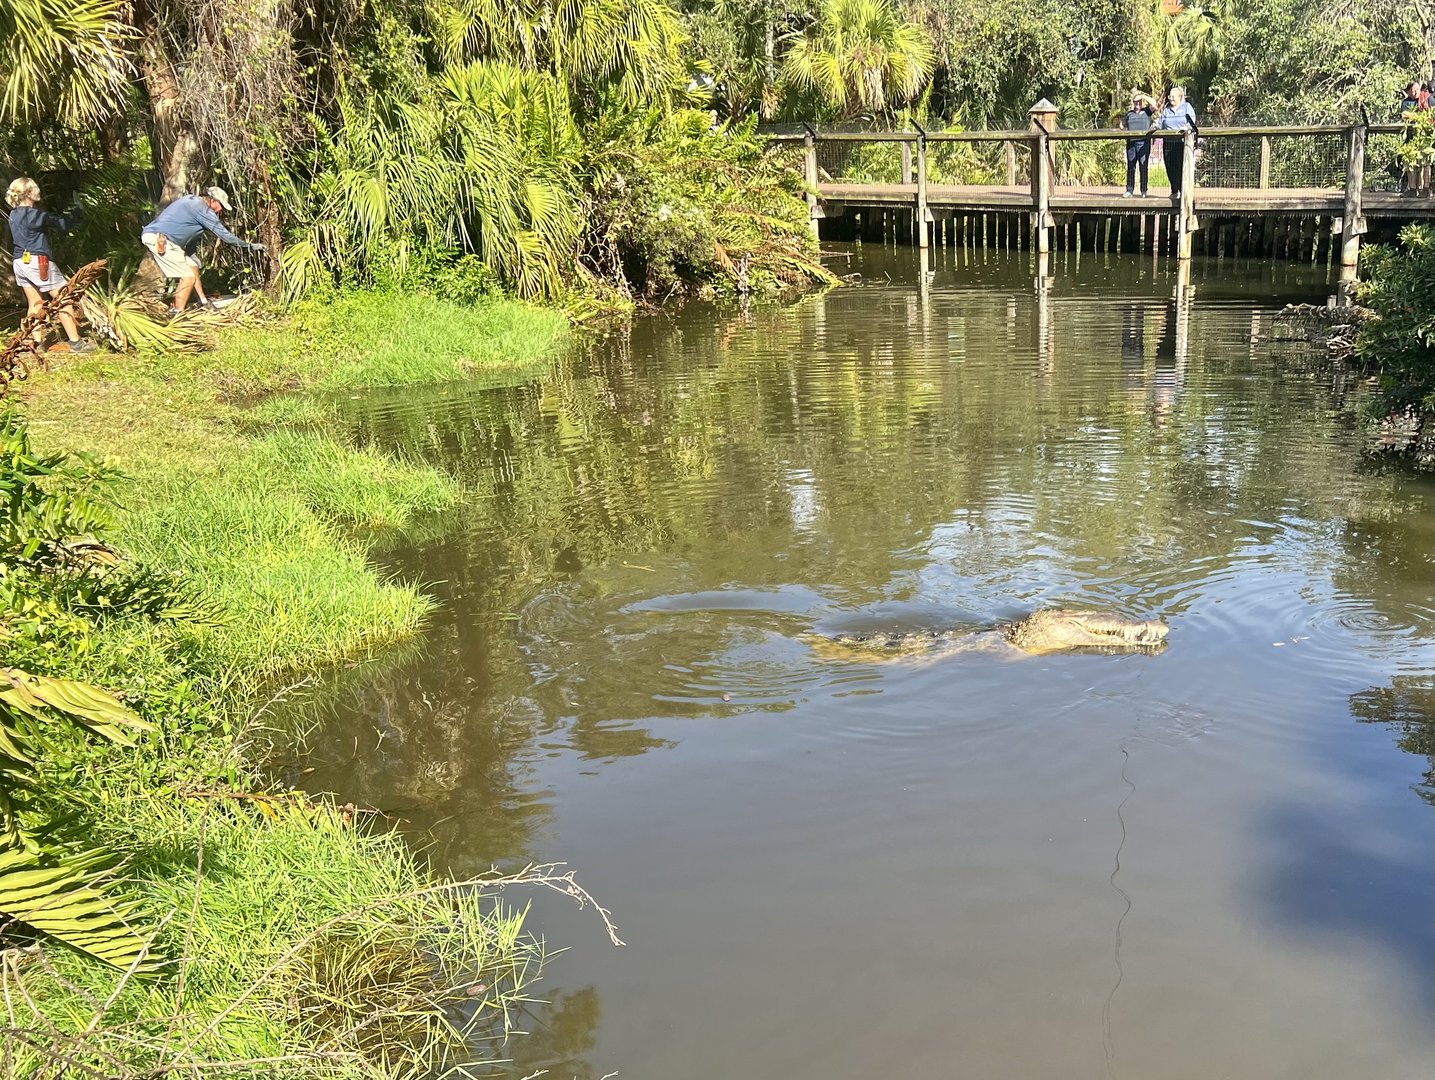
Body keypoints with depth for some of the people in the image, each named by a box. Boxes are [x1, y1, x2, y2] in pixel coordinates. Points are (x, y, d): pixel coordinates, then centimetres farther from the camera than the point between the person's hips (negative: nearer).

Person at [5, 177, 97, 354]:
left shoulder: (14, 215, 10)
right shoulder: (35, 214, -15)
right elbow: (62, 224, -7)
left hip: (20, 262, 8)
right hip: (38, 261, -8)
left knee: (35, 304, 10)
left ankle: (38, 343, 7)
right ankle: (75, 342, -6)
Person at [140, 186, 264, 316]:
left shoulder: (191, 199, 17)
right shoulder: (202, 209, -12)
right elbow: (223, 234, -10)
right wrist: (248, 246, -3)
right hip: (159, 240, -10)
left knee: (193, 267, 19)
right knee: (188, 277, -7)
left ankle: (204, 303, 29)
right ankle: (177, 314, -4)